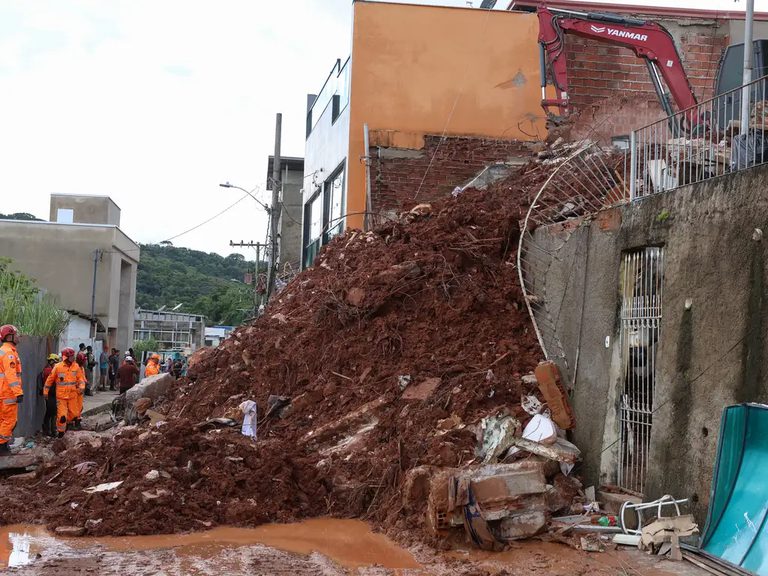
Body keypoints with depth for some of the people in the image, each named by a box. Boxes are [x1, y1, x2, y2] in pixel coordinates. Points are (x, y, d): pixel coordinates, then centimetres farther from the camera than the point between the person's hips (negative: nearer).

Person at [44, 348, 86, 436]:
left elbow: (80, 378, 8)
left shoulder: (76, 366, 1)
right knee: (62, 415, -7)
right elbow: (50, 379, 2)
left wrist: (81, 387, -11)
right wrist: (46, 391, 7)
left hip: (73, 395, 3)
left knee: (73, 413, 9)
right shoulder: (58, 367, -7)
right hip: (61, 395, -3)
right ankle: (61, 431, 12)